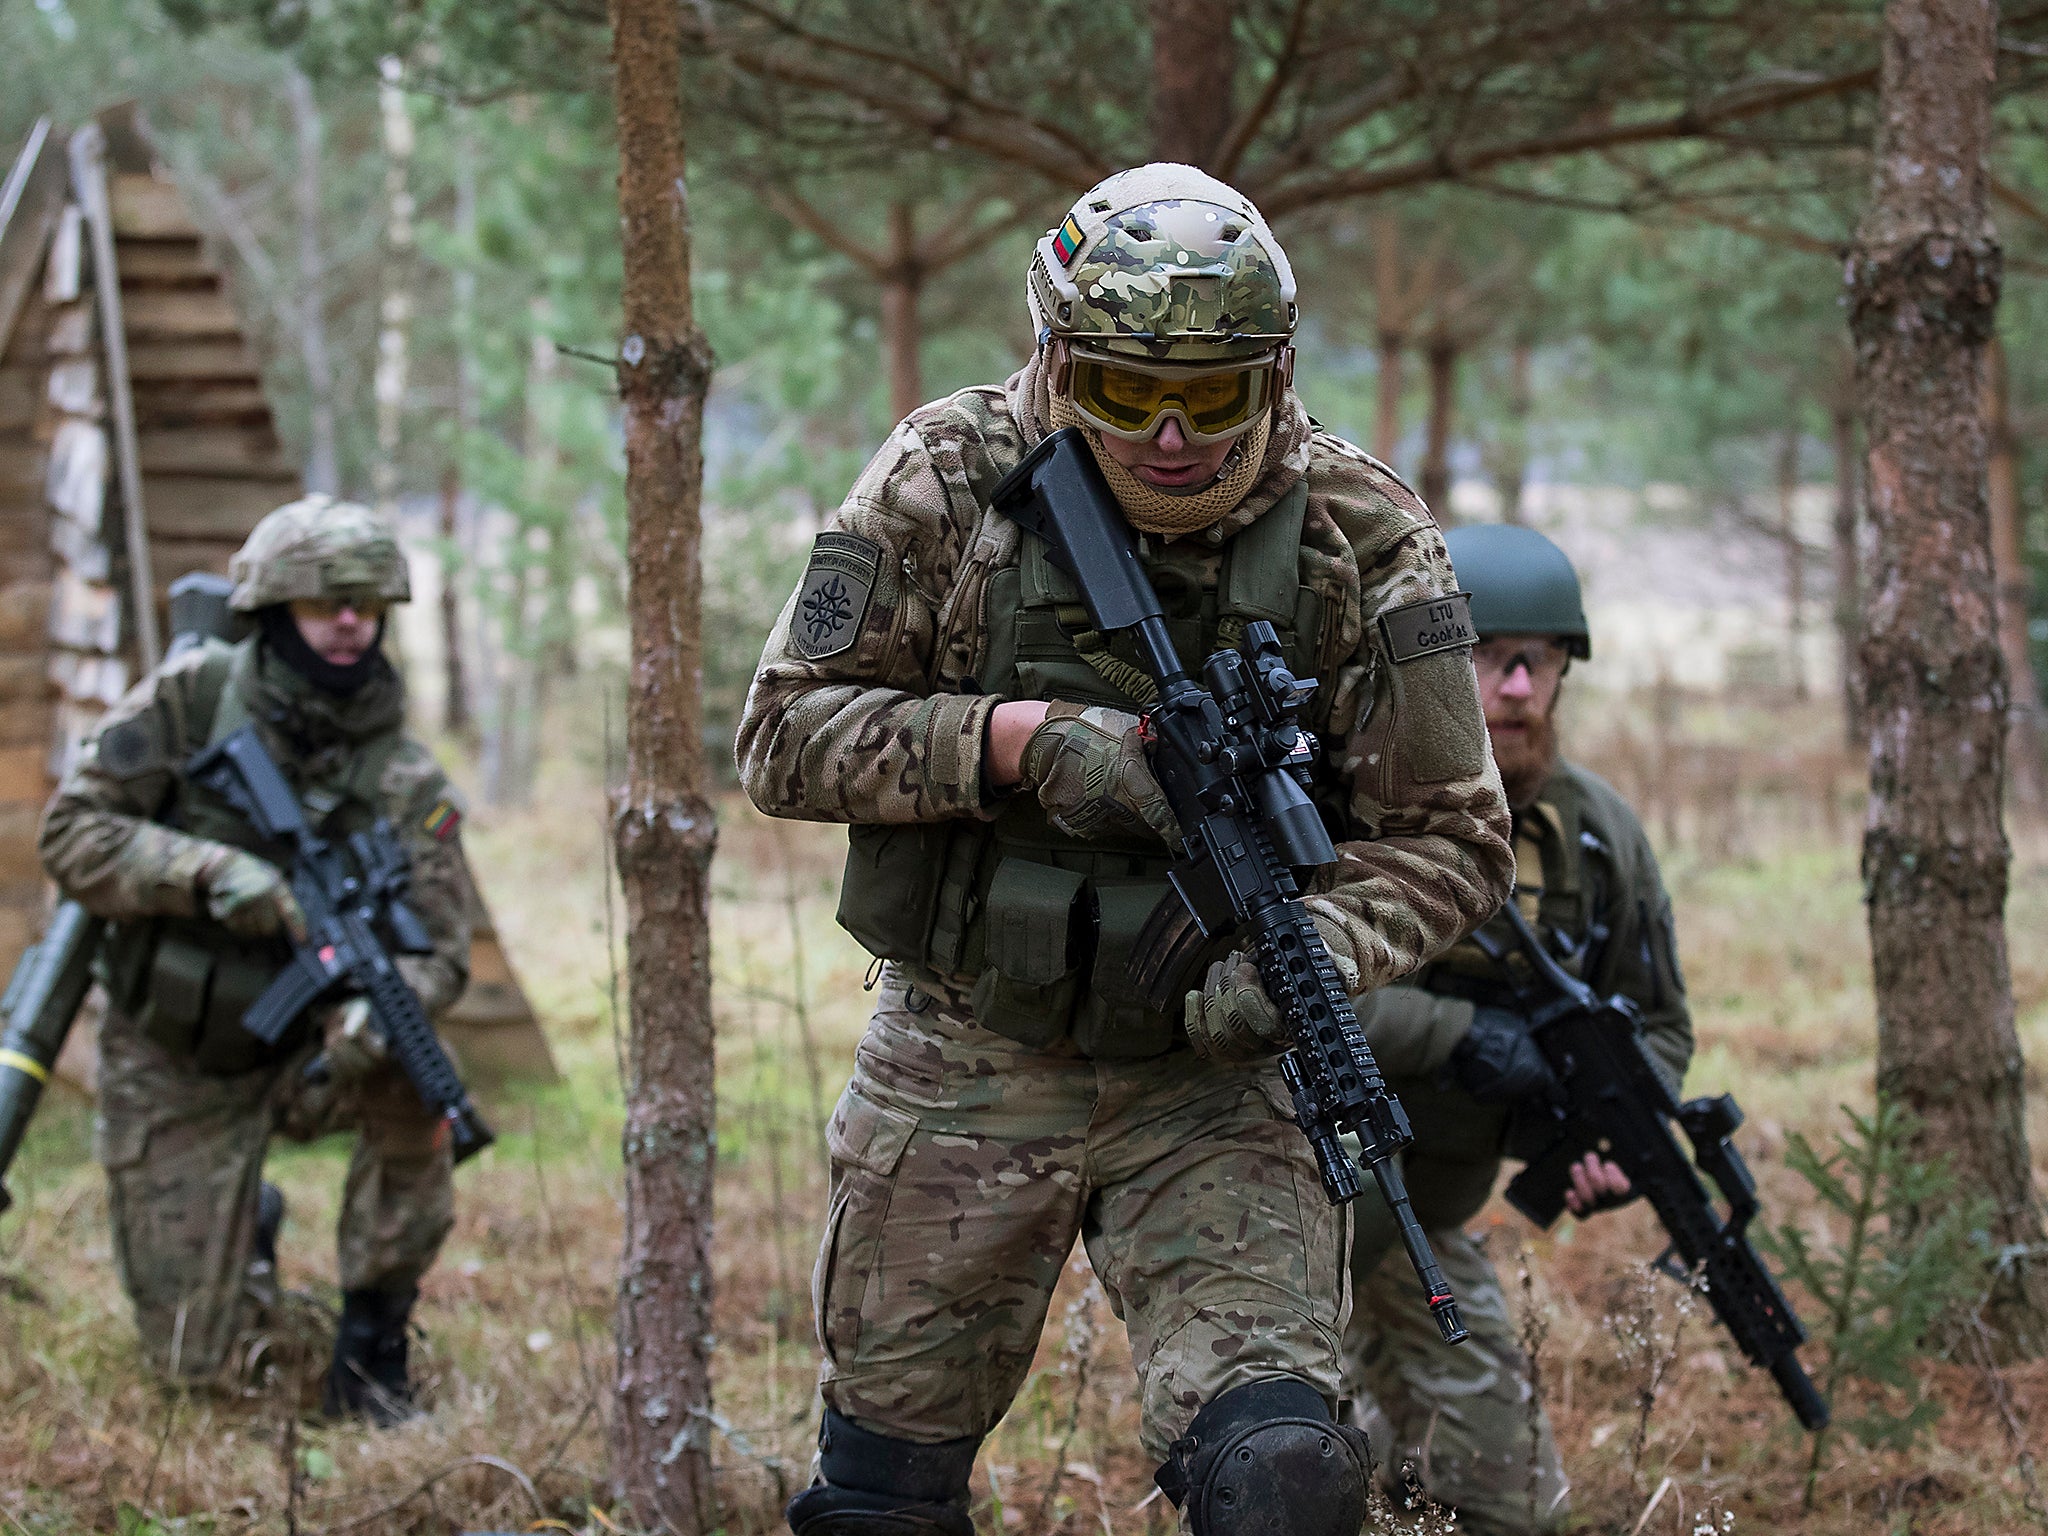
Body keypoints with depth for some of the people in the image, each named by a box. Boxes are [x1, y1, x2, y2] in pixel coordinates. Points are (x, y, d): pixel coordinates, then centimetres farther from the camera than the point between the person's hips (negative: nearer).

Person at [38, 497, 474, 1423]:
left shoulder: (408, 782, -11)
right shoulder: (190, 698, -12)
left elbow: (439, 953, -14)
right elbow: (72, 833, -14)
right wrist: (209, 872, -29)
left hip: (297, 1054, 1)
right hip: (174, 1070, -1)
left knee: (411, 1087, -34)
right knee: (191, 1358, -3)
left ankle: (370, 1355, -14)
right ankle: (251, 1226, 34)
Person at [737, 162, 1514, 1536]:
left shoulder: (1366, 542, -7)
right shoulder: (949, 481, -7)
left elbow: (1451, 841, -4)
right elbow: (783, 736, -7)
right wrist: (1014, 738, -22)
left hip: (1218, 1083, -1)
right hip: (963, 1072, 1)